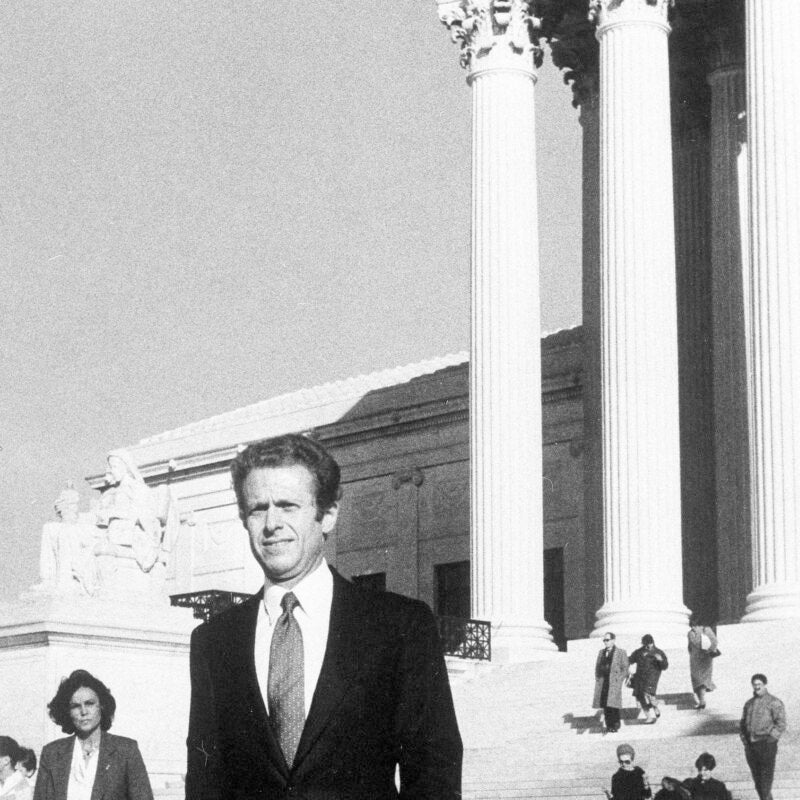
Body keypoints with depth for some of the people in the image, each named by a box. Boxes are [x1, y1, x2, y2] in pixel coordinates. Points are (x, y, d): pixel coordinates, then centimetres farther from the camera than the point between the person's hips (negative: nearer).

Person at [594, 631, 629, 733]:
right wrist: (597, 680, 9)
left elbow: (625, 669, 1)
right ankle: (609, 725, 5)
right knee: (605, 705, 0)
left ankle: (616, 725, -5)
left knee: (613, 704, -13)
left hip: (614, 682, -5)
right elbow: (597, 667, 21)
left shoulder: (621, 652, 3)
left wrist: (618, 682, -7)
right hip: (602, 682, 5)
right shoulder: (601, 652, 18)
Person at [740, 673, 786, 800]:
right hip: (751, 746, 6)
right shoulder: (749, 703, 14)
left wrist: (770, 739, -15)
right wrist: (744, 739, 7)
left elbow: (781, 724, -9)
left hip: (766, 745, -6)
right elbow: (742, 723, 21)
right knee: (757, 779, 9)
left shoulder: (774, 702, -4)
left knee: (766, 776, -8)